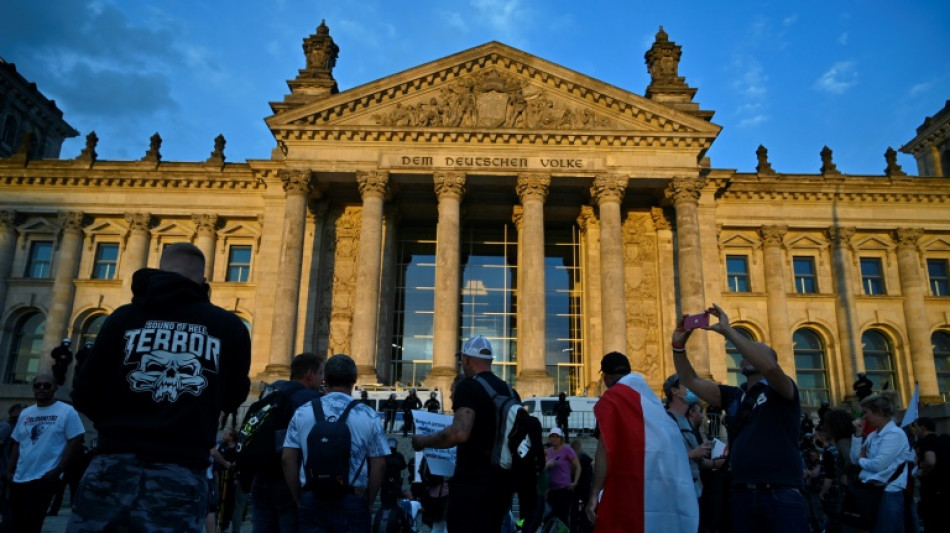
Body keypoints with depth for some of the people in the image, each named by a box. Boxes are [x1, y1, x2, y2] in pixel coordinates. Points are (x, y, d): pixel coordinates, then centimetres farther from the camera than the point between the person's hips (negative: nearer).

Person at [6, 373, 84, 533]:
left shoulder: (67, 411, -6)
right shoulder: (25, 413, 12)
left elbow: (74, 442, -8)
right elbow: (17, 444, 17)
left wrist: (57, 470, -14)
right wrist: (9, 470, 8)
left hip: (45, 478, -6)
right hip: (19, 478, 6)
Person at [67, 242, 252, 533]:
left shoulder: (123, 316, 5)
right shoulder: (229, 326, 3)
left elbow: (85, 397, 7)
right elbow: (233, 398, 16)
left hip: (113, 467, 1)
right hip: (181, 478, -1)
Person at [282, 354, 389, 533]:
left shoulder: (303, 412, 2)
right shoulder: (368, 416, -3)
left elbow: (287, 459, 2)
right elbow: (379, 465, -3)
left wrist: (299, 500, 12)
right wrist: (367, 503, 9)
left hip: (312, 500, 2)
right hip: (352, 501, -1)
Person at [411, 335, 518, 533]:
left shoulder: (468, 386, -12)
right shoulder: (510, 391, 11)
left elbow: (460, 433, -26)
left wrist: (423, 441, -11)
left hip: (472, 482, -8)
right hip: (502, 482, 8)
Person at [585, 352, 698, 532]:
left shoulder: (610, 398, 1)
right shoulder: (649, 396, 20)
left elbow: (606, 448, -9)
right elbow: (668, 443, 20)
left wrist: (594, 493, -9)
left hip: (631, 487, -7)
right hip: (668, 489, 7)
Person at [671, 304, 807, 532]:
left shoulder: (781, 391, 2)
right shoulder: (733, 396, 16)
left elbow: (769, 366, -20)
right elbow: (691, 381, 12)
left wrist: (728, 330, -19)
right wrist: (679, 345, -2)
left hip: (781, 493, -4)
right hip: (741, 494, 5)